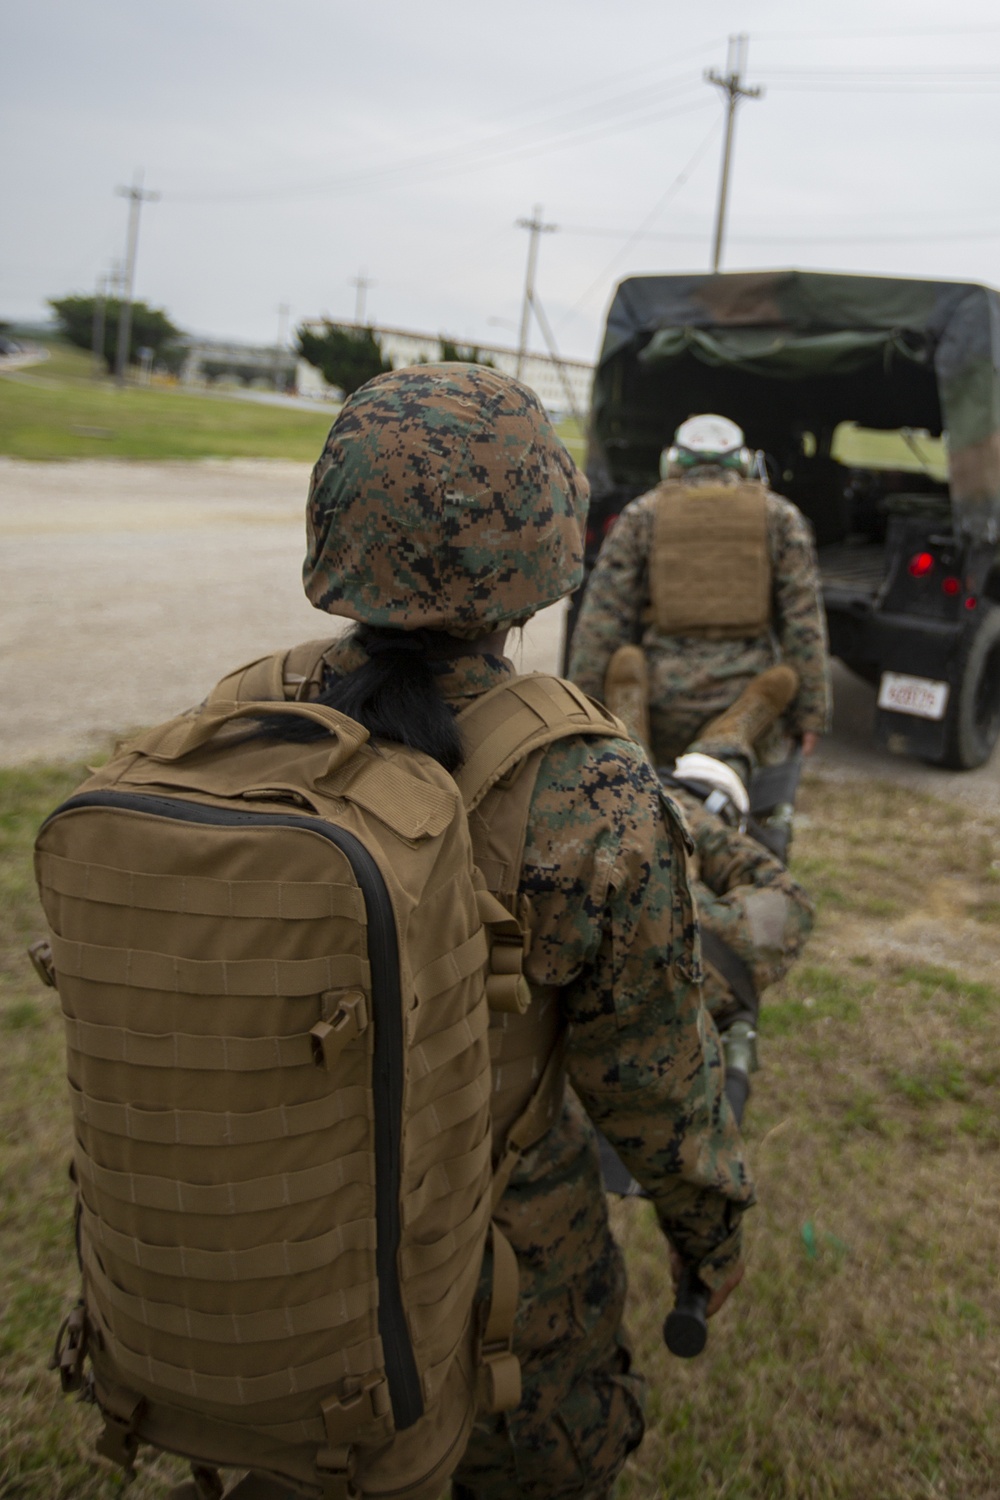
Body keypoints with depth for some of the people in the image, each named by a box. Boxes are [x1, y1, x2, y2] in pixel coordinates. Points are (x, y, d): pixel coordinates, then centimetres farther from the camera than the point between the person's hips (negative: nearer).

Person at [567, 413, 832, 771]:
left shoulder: (641, 516, 5)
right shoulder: (779, 516, 7)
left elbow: (601, 620, -2)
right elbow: (803, 622, -1)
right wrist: (811, 712, 1)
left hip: (667, 702, 0)